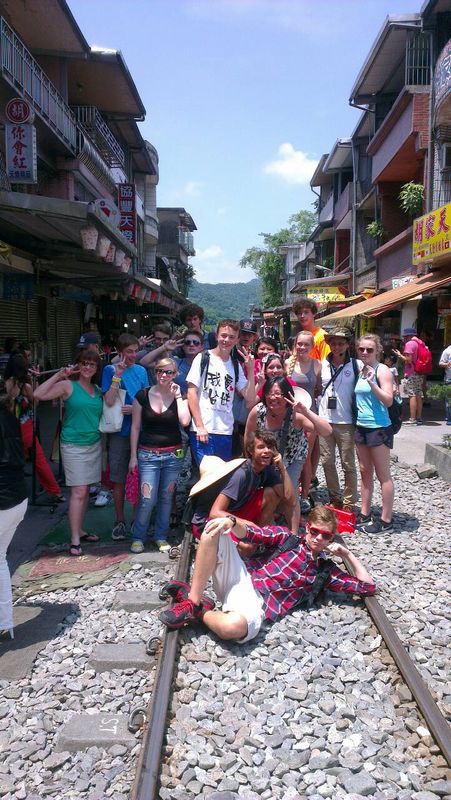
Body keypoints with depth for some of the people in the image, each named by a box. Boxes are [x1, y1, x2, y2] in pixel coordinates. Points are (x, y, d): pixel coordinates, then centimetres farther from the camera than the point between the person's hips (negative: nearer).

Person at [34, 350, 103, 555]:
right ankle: (74, 540, -3)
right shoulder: (68, 385, -8)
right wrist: (59, 375, -17)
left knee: (85, 490, 12)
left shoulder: (97, 390, 11)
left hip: (94, 444, 6)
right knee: (78, 491, -9)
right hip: (74, 446, -6)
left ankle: (79, 531, 24)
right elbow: (39, 394, -17)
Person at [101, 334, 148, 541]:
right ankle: (120, 521, 18)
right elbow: (109, 401, -13)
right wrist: (118, 374, -19)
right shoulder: (110, 370, -2)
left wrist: (135, 408, -10)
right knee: (119, 480, 5)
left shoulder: (141, 371, 7)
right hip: (119, 432, -2)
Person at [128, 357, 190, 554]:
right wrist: (133, 456, 1)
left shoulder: (179, 396, 2)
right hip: (148, 454, -1)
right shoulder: (142, 396, -1)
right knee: (147, 499, -6)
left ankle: (161, 537, 25)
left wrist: (178, 397, -13)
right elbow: (135, 427, 2)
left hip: (173, 454, 2)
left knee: (166, 498, 10)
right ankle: (138, 537, 15)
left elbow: (185, 421, -16)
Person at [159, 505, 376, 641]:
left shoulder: (326, 571, 17)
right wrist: (231, 521, -22)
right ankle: (193, 600, -19)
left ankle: (202, 612, -6)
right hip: (241, 575, 2)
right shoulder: (285, 537, 15)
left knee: (234, 625, -42)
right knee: (213, 530, -25)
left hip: (257, 603, -1)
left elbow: (367, 586, 16)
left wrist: (347, 553, 8)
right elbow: (250, 533, 1)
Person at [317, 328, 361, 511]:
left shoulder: (356, 365, -5)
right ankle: (334, 498, 25)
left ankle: (349, 502, 16)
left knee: (348, 465, 5)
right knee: (327, 461, 10)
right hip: (324, 420, 4)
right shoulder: (322, 364, 6)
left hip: (345, 422, -4)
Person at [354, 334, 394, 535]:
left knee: (383, 475, 0)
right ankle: (365, 515, 24)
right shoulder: (361, 370, 10)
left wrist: (372, 382, -27)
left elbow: (389, 400, -19)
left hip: (379, 428, -8)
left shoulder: (382, 370, -11)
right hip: (361, 427, 8)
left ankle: (386, 522, 8)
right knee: (365, 472, 14)